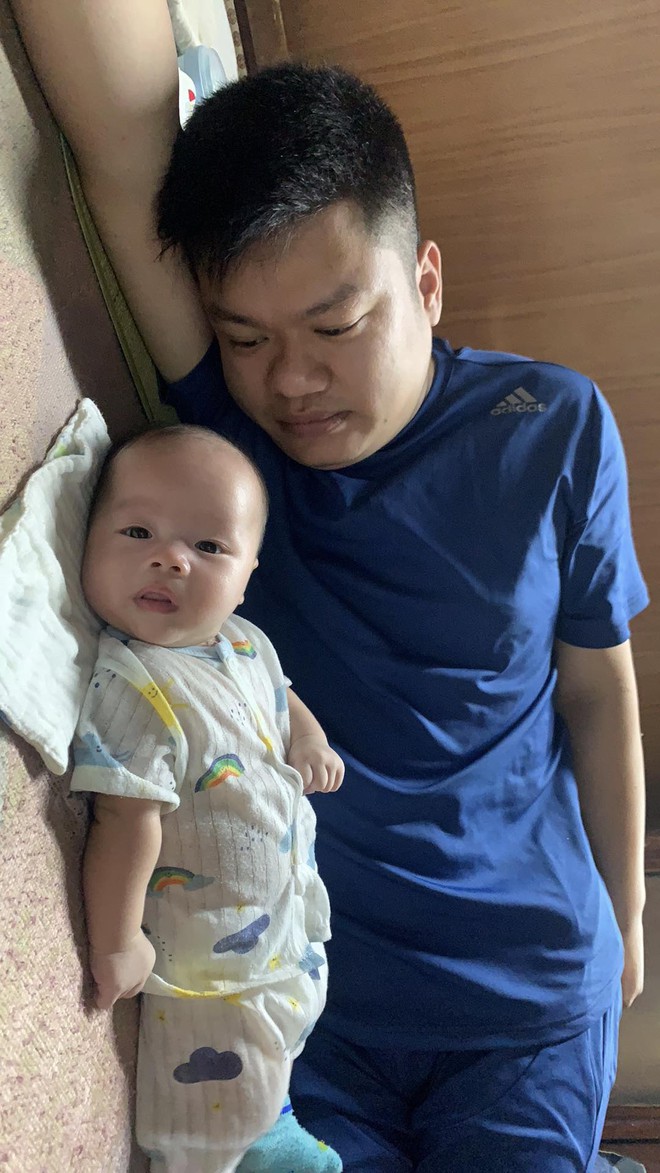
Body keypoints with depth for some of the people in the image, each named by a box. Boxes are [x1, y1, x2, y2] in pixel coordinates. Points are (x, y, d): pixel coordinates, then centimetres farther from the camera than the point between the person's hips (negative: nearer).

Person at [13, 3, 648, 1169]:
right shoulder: (218, 417, -12)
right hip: (295, 979, 1)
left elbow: (598, 687, -1)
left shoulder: (554, 433, -10)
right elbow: (123, 140, -25)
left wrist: (624, 917, 8)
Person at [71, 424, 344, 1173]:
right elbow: (126, 821, -31)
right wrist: (117, 941, -26)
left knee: (280, 1037, 33)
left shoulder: (245, 641, -6)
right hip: (206, 954, -8)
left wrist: (306, 737, -2)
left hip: (289, 912, 8)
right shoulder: (131, 689, -34)